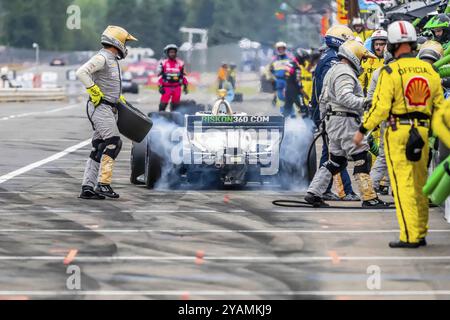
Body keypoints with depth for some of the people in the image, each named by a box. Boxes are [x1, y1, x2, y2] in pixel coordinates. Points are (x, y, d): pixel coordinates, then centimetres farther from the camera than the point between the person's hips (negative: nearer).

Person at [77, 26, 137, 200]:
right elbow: (81, 72, -24)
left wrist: (119, 97, 22)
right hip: (100, 107, -10)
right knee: (113, 143, -17)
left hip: (109, 109, 10)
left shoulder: (112, 60, 19)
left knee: (99, 149, 7)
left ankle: (87, 187, 6)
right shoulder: (102, 58, -12)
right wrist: (93, 90, -23)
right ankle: (103, 184, -20)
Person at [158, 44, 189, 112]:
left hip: (177, 88, 2)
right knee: (163, 104, -10)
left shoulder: (180, 63, 7)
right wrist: (160, 87, -4)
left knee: (176, 104, 6)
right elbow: (160, 76, 3)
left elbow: (183, 76, 12)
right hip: (166, 87, -2)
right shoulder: (163, 63, 2)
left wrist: (185, 86, 8)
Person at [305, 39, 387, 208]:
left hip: (333, 120, 10)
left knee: (336, 161, 14)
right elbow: (344, 96, -28)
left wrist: (326, 118, 31)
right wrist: (364, 102, -34)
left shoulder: (333, 71, 22)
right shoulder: (345, 73, -12)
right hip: (345, 120, -10)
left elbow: (323, 99, 26)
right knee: (361, 159, -8)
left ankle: (314, 193, 11)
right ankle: (369, 198, -8)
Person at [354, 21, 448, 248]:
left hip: (398, 132, -5)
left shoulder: (390, 72, -11)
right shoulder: (429, 70, 6)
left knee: (403, 184, -4)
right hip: (422, 132, 5)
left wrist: (362, 130, -4)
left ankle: (410, 236, -8)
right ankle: (421, 234, 22)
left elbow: (380, 108, -15)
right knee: (419, 184, 15)